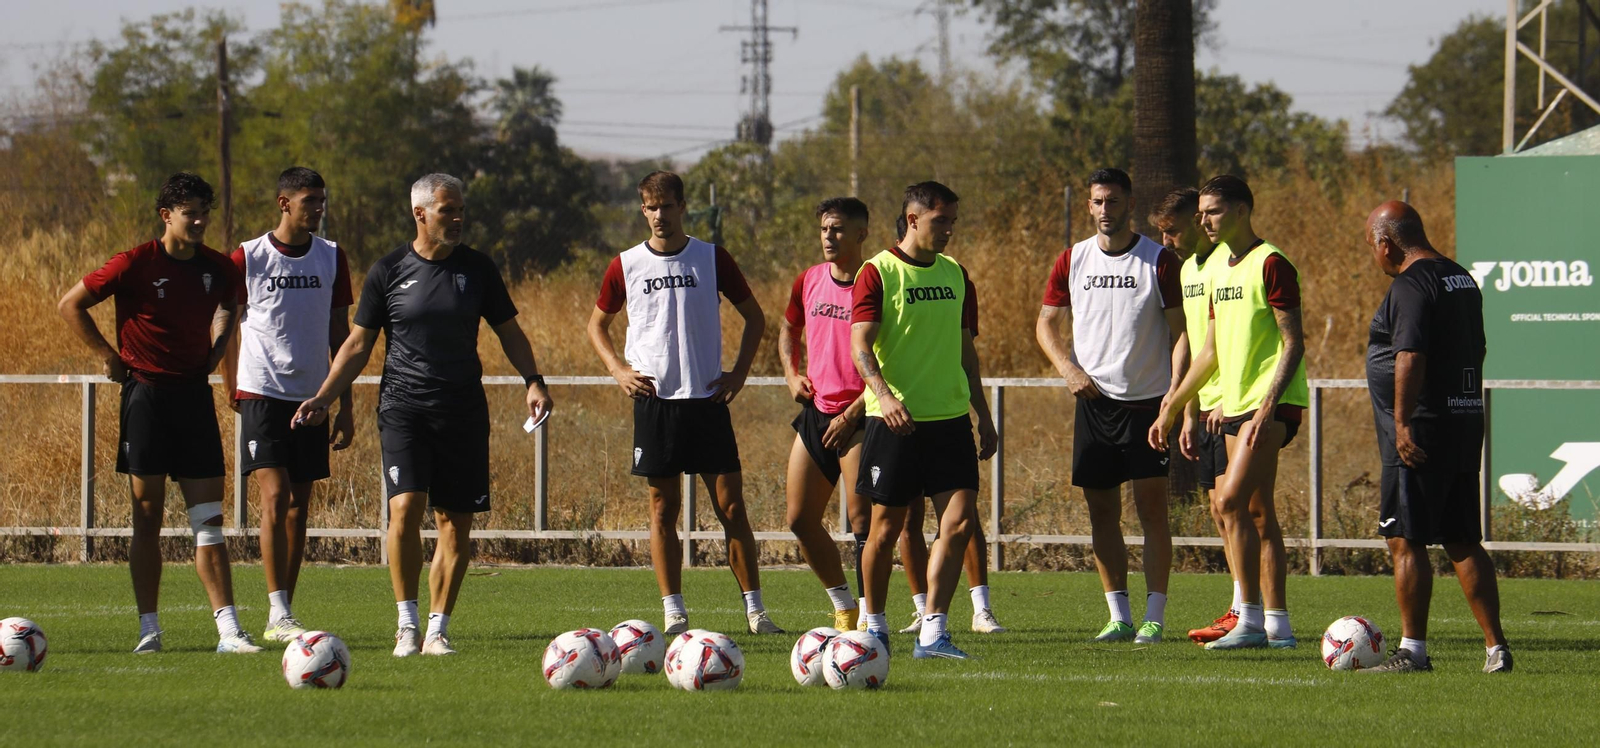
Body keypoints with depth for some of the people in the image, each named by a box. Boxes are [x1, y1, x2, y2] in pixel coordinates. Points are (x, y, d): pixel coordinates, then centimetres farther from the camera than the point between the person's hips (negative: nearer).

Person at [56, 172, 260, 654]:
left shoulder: (217, 268, 5)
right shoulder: (136, 265, -8)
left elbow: (229, 305, 29)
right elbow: (70, 306, -1)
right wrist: (109, 355, -3)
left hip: (194, 394, 3)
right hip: (146, 393, -3)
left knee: (209, 520, -2)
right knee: (147, 518, 1)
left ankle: (228, 628, -7)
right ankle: (149, 628, 7)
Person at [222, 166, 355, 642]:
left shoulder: (331, 259, 7)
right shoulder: (247, 259, -4)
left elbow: (339, 333, 12)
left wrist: (345, 404, 8)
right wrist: (232, 391, 2)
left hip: (311, 396, 4)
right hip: (262, 392, -4)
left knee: (299, 507, 5)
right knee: (275, 498, -14)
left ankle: (283, 615, 11)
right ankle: (278, 615, -15)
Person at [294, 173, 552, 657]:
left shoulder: (477, 268, 7)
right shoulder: (389, 271, 2)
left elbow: (508, 331, 15)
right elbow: (358, 344, 8)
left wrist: (532, 380, -1)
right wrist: (323, 398, -1)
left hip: (463, 410, 2)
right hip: (403, 405, -2)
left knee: (456, 522, -1)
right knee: (406, 506, -18)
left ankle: (437, 629, 8)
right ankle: (406, 623, -9)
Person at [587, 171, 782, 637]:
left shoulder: (712, 259, 3)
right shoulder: (626, 266, 5)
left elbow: (754, 317, 12)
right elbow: (598, 324, 17)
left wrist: (739, 373, 2)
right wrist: (618, 369, 1)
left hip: (706, 399, -1)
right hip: (654, 400, 1)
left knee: (731, 506, -3)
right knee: (663, 508, 1)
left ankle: (755, 610, 1)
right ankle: (673, 612, 5)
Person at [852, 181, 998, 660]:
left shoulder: (955, 275, 14)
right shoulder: (878, 273, -4)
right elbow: (860, 343, -13)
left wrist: (983, 416, 20)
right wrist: (883, 394, -29)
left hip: (949, 418, 5)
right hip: (895, 419, -5)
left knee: (960, 519, -9)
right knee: (887, 527, 2)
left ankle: (933, 633, -7)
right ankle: (874, 626, 20)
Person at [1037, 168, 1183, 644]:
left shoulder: (1160, 262, -2)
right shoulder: (1073, 261, 8)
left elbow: (1180, 332, -2)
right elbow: (1046, 324, 13)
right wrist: (1069, 369, -4)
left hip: (1147, 402, -4)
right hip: (1093, 402, 4)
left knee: (1151, 507, -6)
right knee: (1102, 511, 4)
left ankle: (1154, 616, -4)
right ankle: (1119, 616, 10)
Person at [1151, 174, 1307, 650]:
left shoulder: (1271, 265, -10)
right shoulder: (1221, 270, 18)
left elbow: (1294, 343, -14)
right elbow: (1211, 351, 25)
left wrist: (1268, 405, -23)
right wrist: (1173, 407, 24)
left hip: (1270, 404, -9)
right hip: (1235, 405, 9)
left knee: (1232, 500, -17)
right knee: (1257, 513, 7)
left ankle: (1250, 619, -15)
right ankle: (1277, 624, 8)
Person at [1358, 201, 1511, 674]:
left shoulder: (1411, 285, -14)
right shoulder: (1463, 280, 16)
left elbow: (1410, 358, -23)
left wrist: (1403, 423, -23)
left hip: (1420, 436, -9)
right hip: (1466, 426, 9)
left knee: (1406, 541, -4)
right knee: (1463, 542, 11)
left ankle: (1413, 651, -5)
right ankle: (1495, 648, 8)